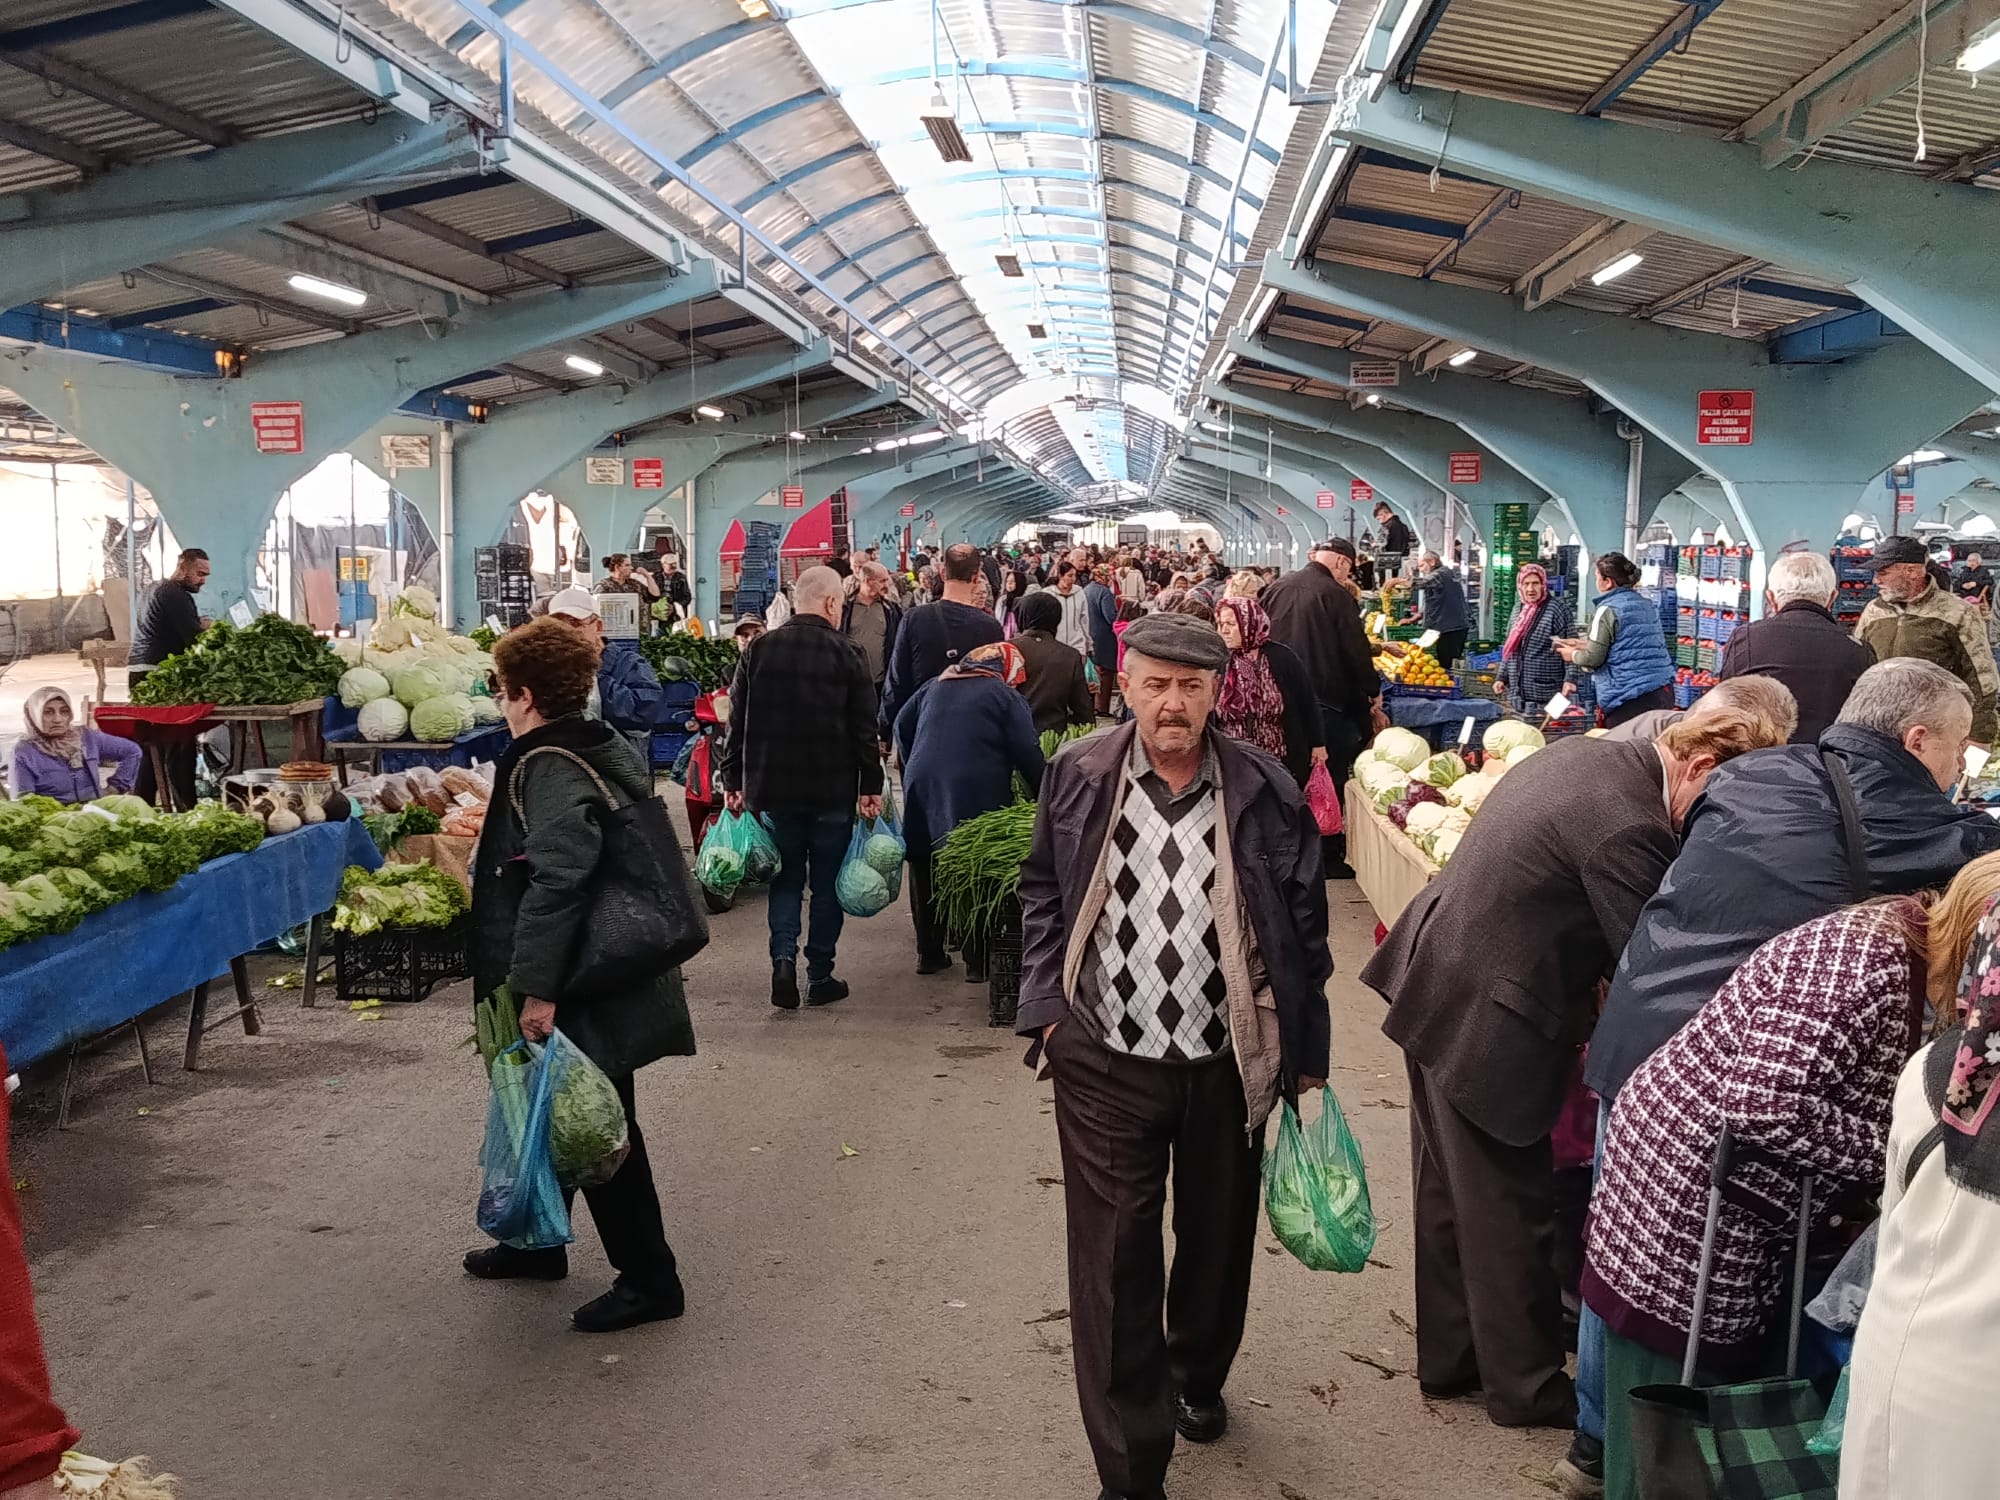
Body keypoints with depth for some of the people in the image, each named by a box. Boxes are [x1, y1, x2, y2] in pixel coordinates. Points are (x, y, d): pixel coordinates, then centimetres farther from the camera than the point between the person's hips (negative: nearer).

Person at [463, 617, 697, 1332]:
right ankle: (537, 1243, 39)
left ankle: (648, 1278, 9)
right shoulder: (605, 748, 9)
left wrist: (536, 986, -30)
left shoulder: (549, 768, -20)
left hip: (583, 990, -10)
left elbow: (557, 878, -31)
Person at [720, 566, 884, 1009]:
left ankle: (783, 960, -5)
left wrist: (733, 781, 11)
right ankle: (820, 976, 11)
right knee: (826, 883, 8)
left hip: (774, 789, 2)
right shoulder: (846, 654, -7)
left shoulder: (758, 650, 2)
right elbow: (865, 728, -7)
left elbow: (737, 721, 4)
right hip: (833, 790, -2)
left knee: (785, 879, 13)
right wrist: (871, 786, -1)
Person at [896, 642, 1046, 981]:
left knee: (926, 874, 13)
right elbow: (1028, 754, -5)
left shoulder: (935, 686, 18)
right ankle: (978, 959, 4)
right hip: (976, 797, -5)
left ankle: (929, 953, 21)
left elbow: (902, 725, 22)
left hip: (922, 788, 5)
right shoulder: (1007, 697, 1)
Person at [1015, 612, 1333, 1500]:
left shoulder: (1265, 791, -8)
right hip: (1106, 1061, -1)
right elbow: (1044, 893, 7)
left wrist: (1307, 1052, 2)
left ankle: (1197, 1377, 50)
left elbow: (1302, 926, 0)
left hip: (1227, 1063, 1)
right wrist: (1048, 1005, -1)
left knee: (1217, 1240, 20)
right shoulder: (1077, 776, -6)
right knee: (1113, 1260, 2)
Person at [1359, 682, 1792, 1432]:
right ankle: (1527, 1386, 25)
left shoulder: (1586, 755, 4)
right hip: (1486, 1025, -10)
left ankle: (1449, 1356, 36)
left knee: (1451, 1193, 21)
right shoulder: (1629, 830, -25)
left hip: (1433, 985, 10)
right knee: (1509, 1209, 8)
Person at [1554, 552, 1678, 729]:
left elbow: (1593, 658, -10)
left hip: (1631, 698, -8)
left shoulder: (1608, 610, -9)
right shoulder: (1648, 605, 16)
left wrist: (1573, 655, 11)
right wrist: (1583, 644, 28)